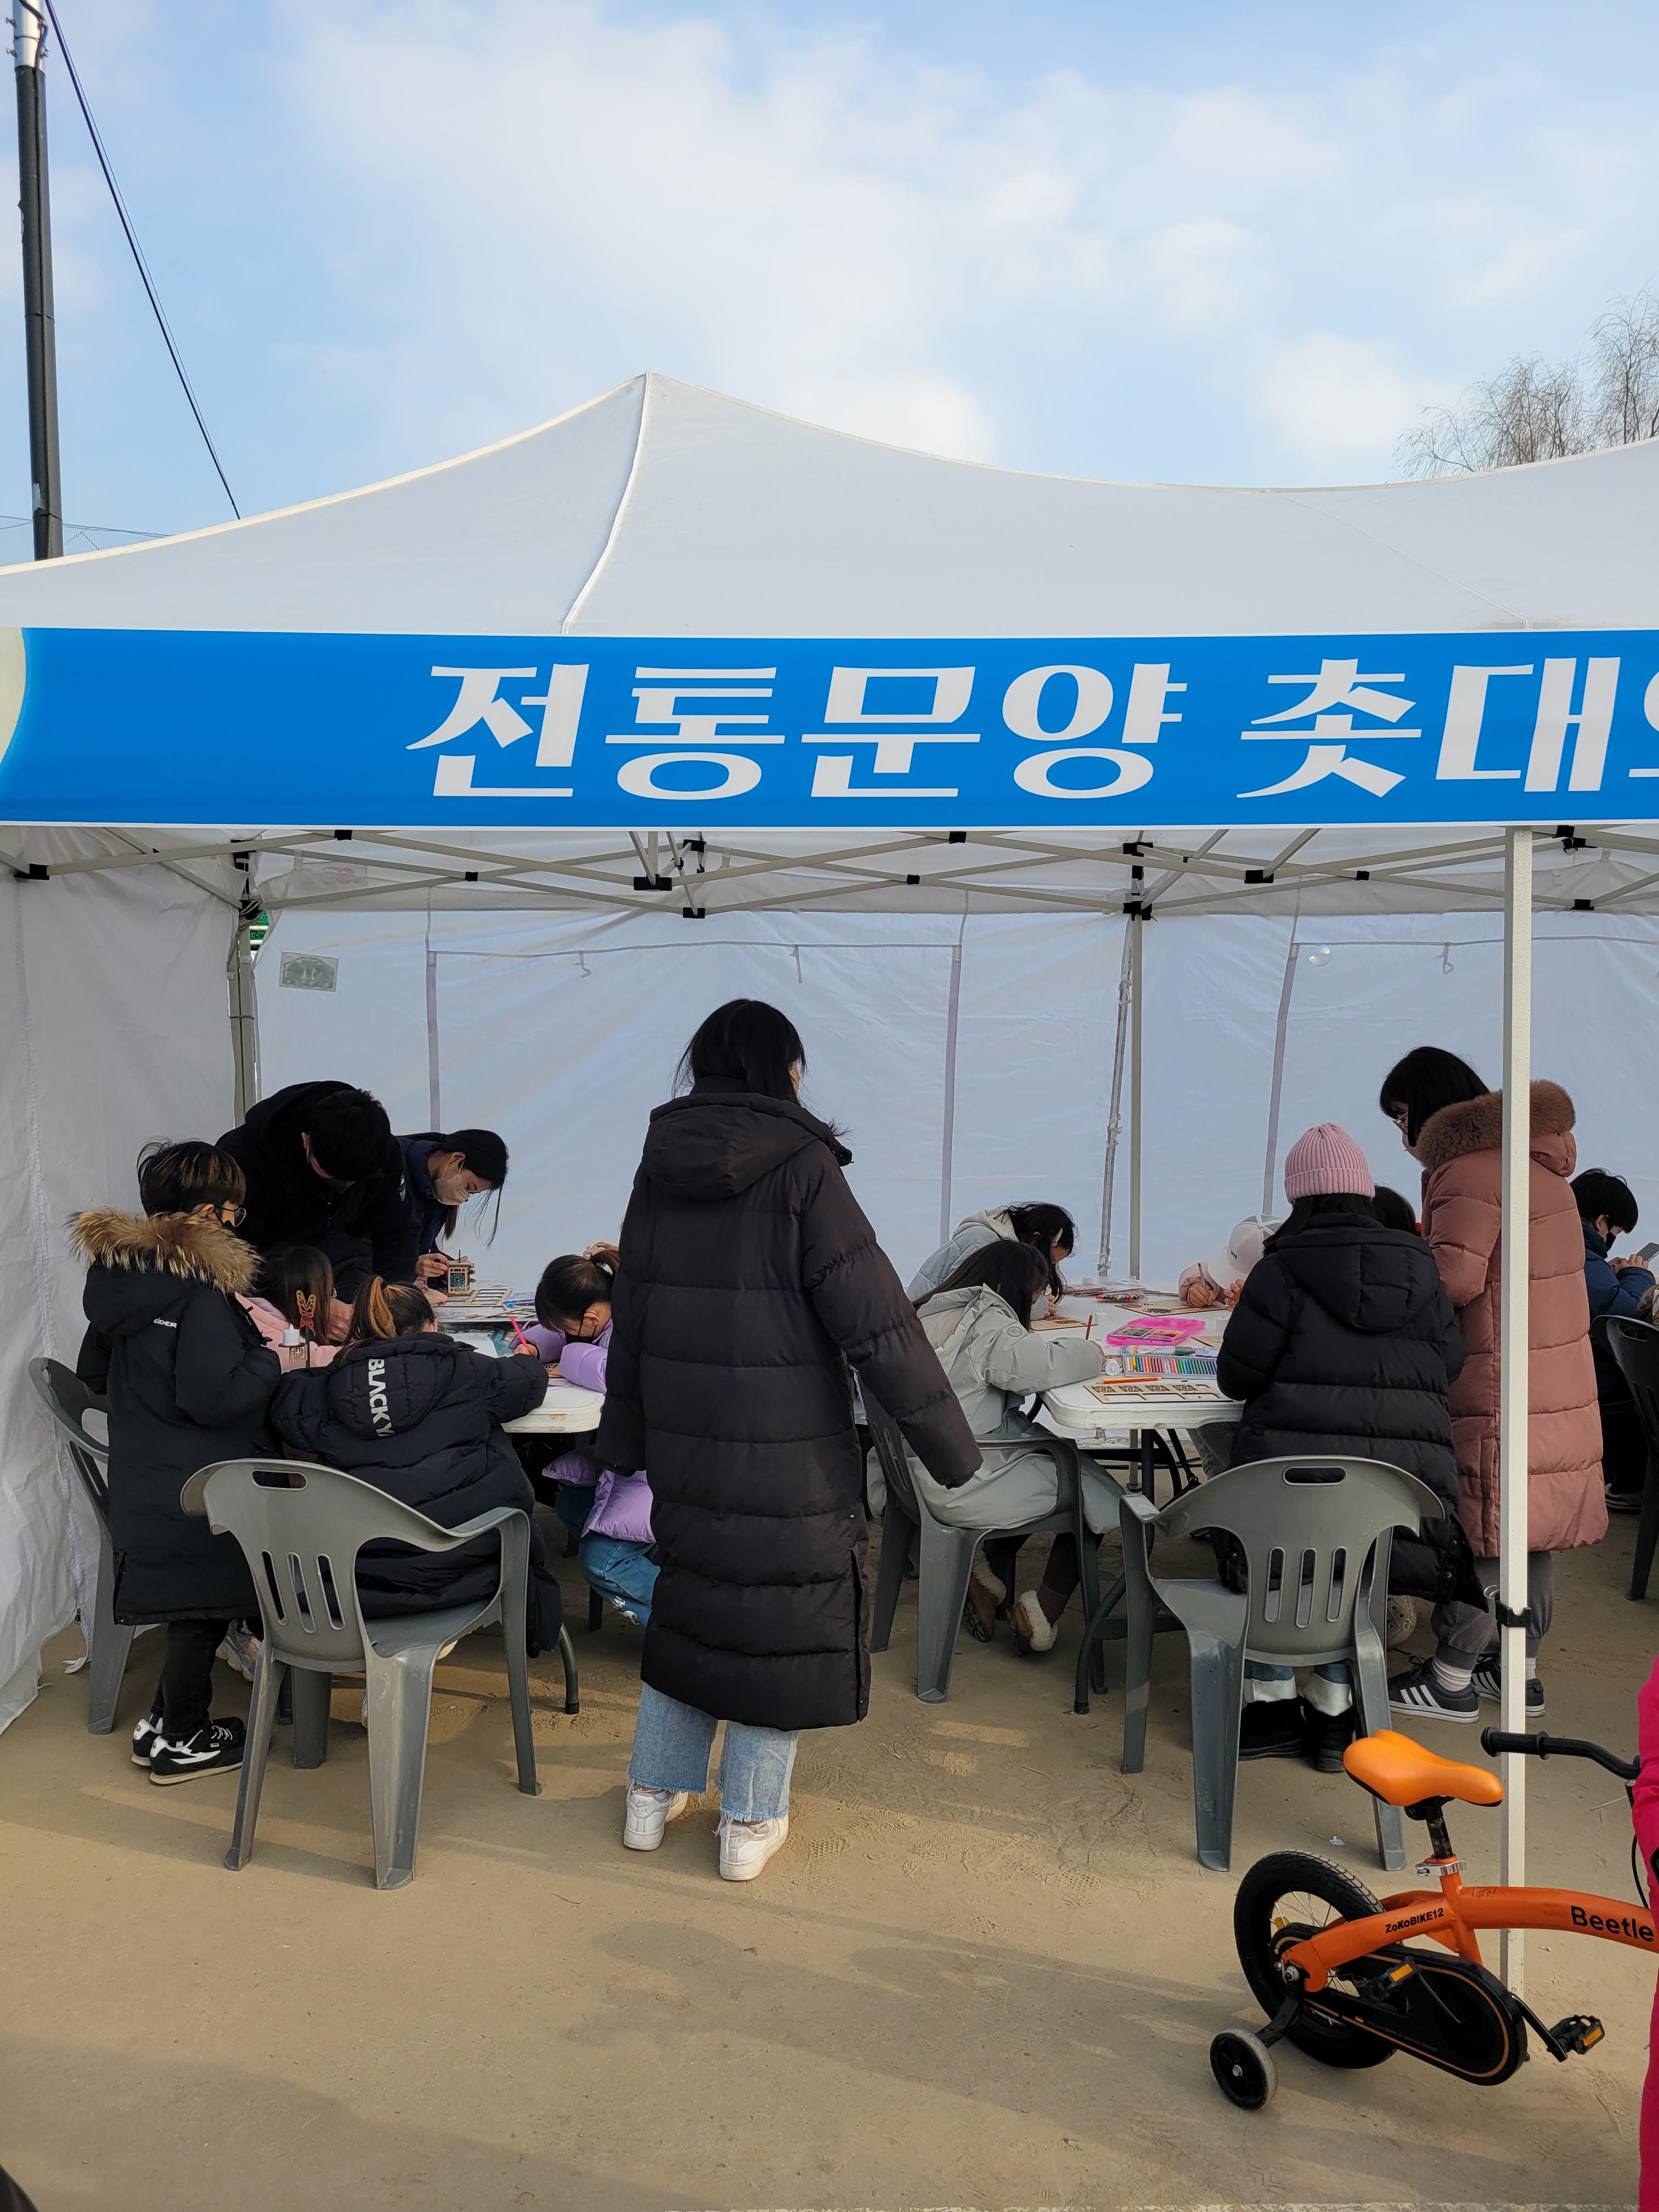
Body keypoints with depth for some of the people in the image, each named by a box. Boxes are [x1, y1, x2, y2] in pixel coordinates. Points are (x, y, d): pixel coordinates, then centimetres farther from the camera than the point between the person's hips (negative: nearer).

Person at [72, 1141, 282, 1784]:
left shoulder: (119, 1278, 5)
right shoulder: (202, 1293, -22)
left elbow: (93, 1372, 17)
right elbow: (213, 1397, -28)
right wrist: (269, 1358, -14)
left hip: (143, 1482, 9)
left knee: (193, 1605, 21)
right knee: (203, 1609, 7)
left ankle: (161, 1722, 33)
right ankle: (181, 1741, 21)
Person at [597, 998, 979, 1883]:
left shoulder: (660, 1170, 3)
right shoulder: (800, 1167, -15)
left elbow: (629, 1320, 12)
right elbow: (875, 1321, -16)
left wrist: (625, 1438, 24)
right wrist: (948, 1443, -8)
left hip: (684, 1445, 6)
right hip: (786, 1454, -5)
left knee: (690, 1603, 21)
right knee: (783, 1620, 10)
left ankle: (653, 1797, 31)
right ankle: (751, 1824, 21)